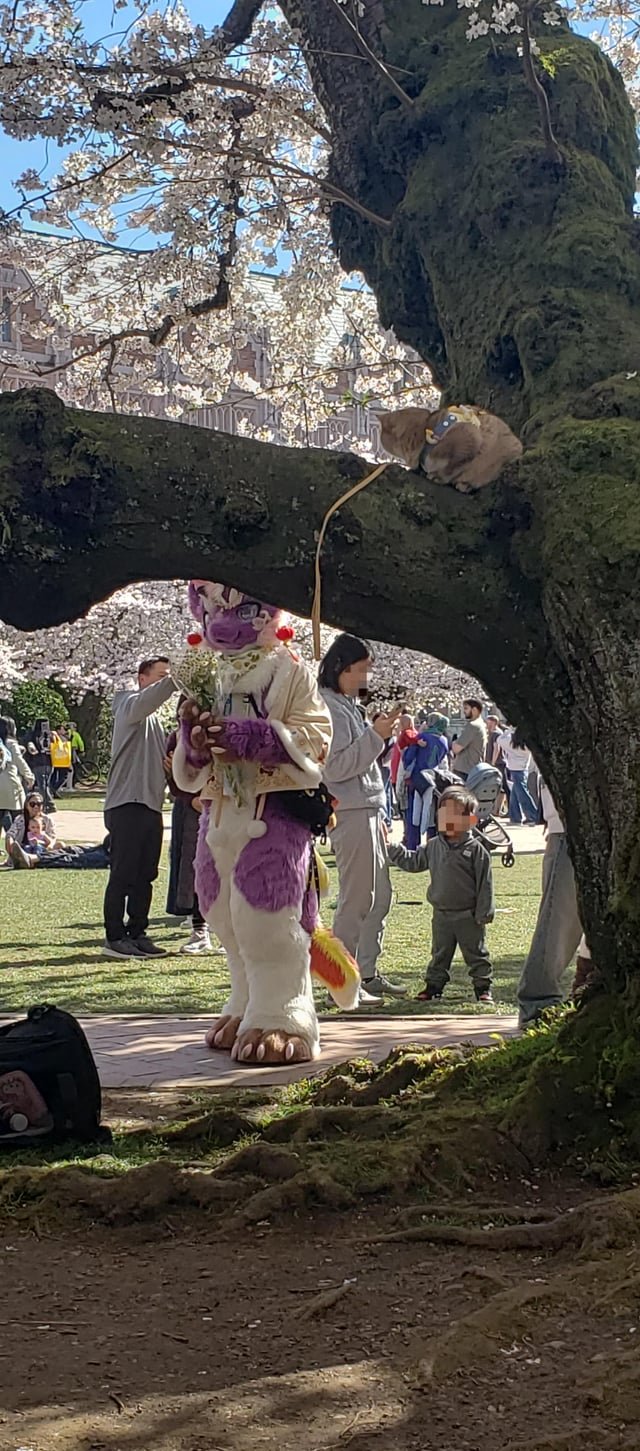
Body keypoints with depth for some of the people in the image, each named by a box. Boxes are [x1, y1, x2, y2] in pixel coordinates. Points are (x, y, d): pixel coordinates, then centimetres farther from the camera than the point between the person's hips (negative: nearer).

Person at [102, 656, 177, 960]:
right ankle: (115, 937, -2)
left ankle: (137, 934, 16)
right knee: (123, 874, -6)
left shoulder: (156, 717, 24)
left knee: (145, 875, 10)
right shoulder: (130, 702, -2)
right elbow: (143, 702, -28)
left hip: (151, 805, 9)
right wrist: (173, 681, -40)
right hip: (127, 804, -9)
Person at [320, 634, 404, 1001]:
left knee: (380, 897, 12)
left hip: (369, 811, 10)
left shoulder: (350, 707, 18)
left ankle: (368, 973, 20)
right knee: (356, 899, -8)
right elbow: (336, 767, -19)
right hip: (350, 815, -10)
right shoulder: (329, 709, -12)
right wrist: (376, 735, -19)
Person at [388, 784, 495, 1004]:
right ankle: (434, 985, 20)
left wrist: (484, 912, -12)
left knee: (476, 953, 6)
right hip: (441, 914, 4)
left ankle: (482, 986, 15)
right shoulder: (434, 847, 4)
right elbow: (412, 861, 15)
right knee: (440, 953, 13)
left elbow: (484, 883, -10)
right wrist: (392, 849, 6)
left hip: (468, 915, -4)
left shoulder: (476, 850, -10)